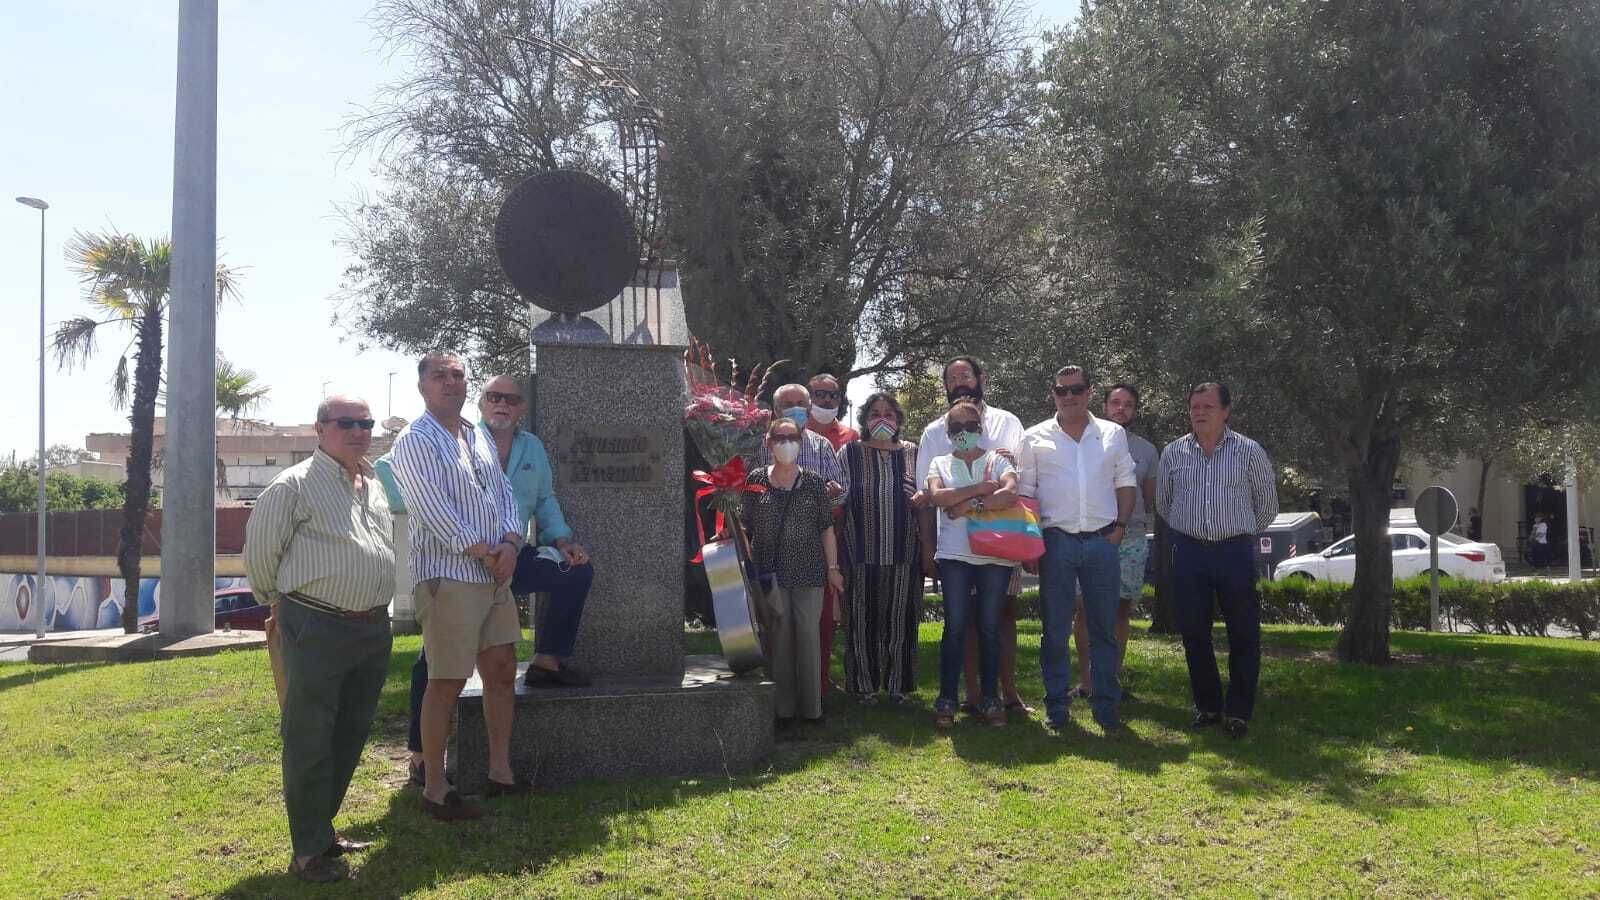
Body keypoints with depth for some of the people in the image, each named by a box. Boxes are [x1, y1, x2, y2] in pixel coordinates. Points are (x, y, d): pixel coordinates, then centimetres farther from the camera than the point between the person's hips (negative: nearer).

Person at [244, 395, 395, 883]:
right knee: (310, 740, -1)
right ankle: (310, 850, 6)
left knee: (351, 734, 15)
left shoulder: (376, 487, 15)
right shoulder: (295, 485, -8)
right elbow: (260, 551, -3)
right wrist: (281, 604, 8)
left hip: (373, 627, 7)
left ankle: (322, 824, 30)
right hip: (316, 629, -7)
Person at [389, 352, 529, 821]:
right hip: (447, 576, -8)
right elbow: (434, 510, -17)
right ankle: (434, 790, 6)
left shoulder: (479, 438, 16)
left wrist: (510, 543, -4)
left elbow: (504, 492, 14)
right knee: (447, 682, -4)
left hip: (494, 574, 8)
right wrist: (486, 553, -14)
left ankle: (500, 773, 22)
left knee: (502, 671, 11)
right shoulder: (416, 441, -8)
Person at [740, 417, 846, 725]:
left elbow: (827, 528, 5)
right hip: (771, 571, 0)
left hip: (808, 570, 0)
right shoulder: (757, 480, 3)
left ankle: (811, 705, 11)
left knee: (809, 635, 2)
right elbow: (745, 526, 6)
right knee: (778, 635, 3)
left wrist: (833, 567, 1)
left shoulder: (813, 482, 4)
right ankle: (782, 707, 12)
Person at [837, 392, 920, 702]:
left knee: (899, 619, 5)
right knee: (863, 620, 2)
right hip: (862, 554, -1)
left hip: (903, 555, 1)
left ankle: (898, 684, 15)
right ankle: (865, 685, 11)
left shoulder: (912, 454, 10)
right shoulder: (850, 453, 6)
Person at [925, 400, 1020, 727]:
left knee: (989, 627, 4)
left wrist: (970, 505, -13)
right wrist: (981, 488, -11)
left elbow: (1010, 494, -11)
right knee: (955, 626, -2)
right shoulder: (940, 463, 12)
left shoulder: (997, 460, 9)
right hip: (954, 555, 0)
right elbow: (936, 496, -9)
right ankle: (946, 699, 3)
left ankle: (990, 698, 12)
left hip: (995, 555, 0)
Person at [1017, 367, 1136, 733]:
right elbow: (1025, 492, 6)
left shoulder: (1113, 434, 10)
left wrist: (1120, 526, 1)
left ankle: (1106, 704, 12)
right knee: (1054, 630, 3)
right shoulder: (1036, 438, 5)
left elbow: (1126, 483, 14)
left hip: (1102, 540, 1)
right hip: (1056, 541, -1)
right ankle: (1057, 704, 12)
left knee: (1105, 629, 4)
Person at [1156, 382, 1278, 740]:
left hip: (1235, 552, -2)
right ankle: (1207, 706, 19)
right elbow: (1162, 503, 18)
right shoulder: (1173, 453, 5)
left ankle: (1239, 712, 10)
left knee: (1244, 635, 0)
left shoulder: (1249, 451, 0)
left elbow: (1267, 504, 11)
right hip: (1189, 552, 2)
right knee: (1193, 633, 5)